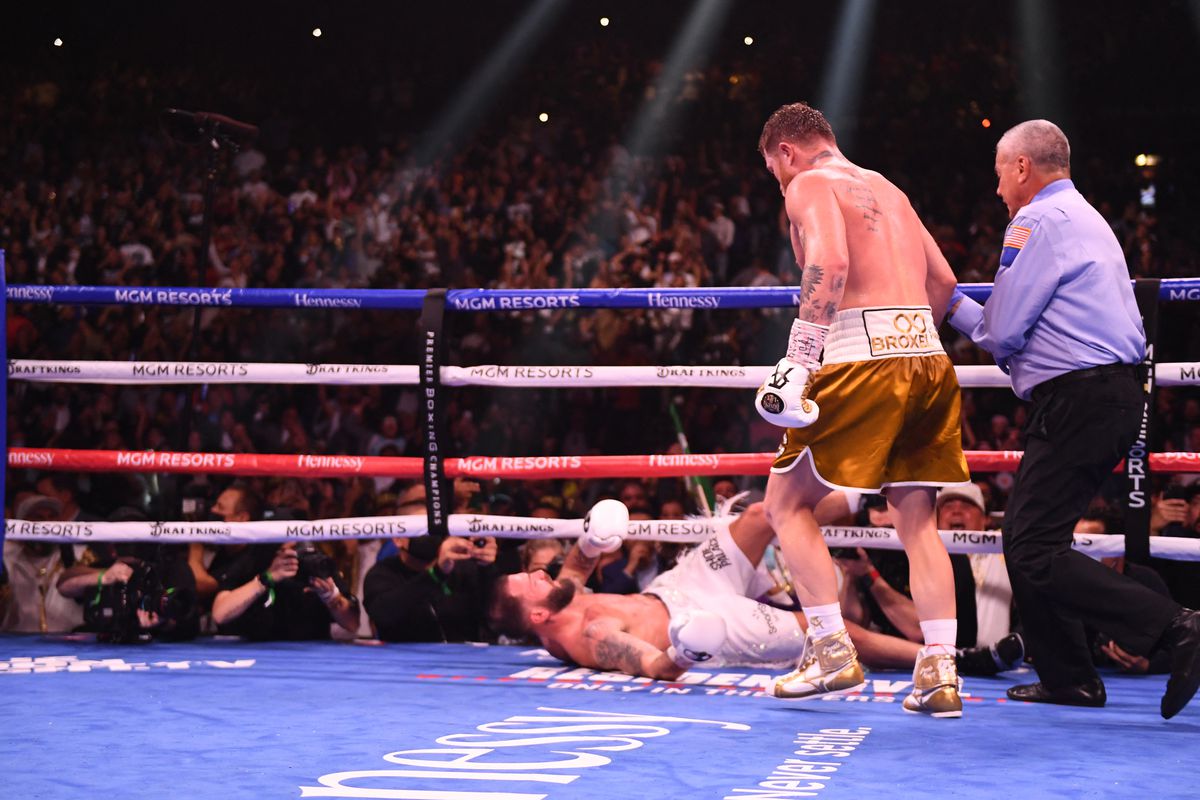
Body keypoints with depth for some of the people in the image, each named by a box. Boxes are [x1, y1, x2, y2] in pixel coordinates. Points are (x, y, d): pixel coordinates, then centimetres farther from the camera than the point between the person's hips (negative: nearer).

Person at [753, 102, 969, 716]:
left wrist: (798, 360, -22)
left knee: (787, 502, 6)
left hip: (864, 357, -7)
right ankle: (940, 672, 3)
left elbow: (829, 262, -19)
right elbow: (943, 280, 26)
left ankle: (832, 649, -1)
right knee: (916, 520, 11)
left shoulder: (809, 185, 1)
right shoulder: (887, 189, 25)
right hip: (929, 358, 7)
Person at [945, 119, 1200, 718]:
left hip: (1077, 401, -10)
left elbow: (1001, 333, -10)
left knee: (1036, 553, -13)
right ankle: (1068, 680, 19)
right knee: (1024, 538, 16)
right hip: (1115, 393, 10)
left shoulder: (1038, 222, -8)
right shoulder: (1088, 219, 24)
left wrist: (954, 306, 8)